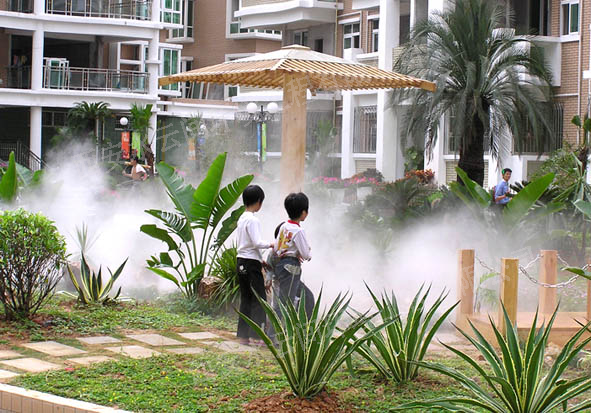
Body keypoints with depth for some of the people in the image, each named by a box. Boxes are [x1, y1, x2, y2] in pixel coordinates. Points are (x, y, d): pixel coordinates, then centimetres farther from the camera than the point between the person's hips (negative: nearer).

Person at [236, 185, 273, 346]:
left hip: (241, 263, 9)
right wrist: (270, 244, -6)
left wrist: (260, 260, 20)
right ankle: (255, 336, -6)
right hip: (251, 263, -9)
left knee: (246, 299, 11)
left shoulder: (242, 218, 15)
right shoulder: (253, 220, -14)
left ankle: (243, 335, 12)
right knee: (259, 299, -4)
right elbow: (257, 243, -21)